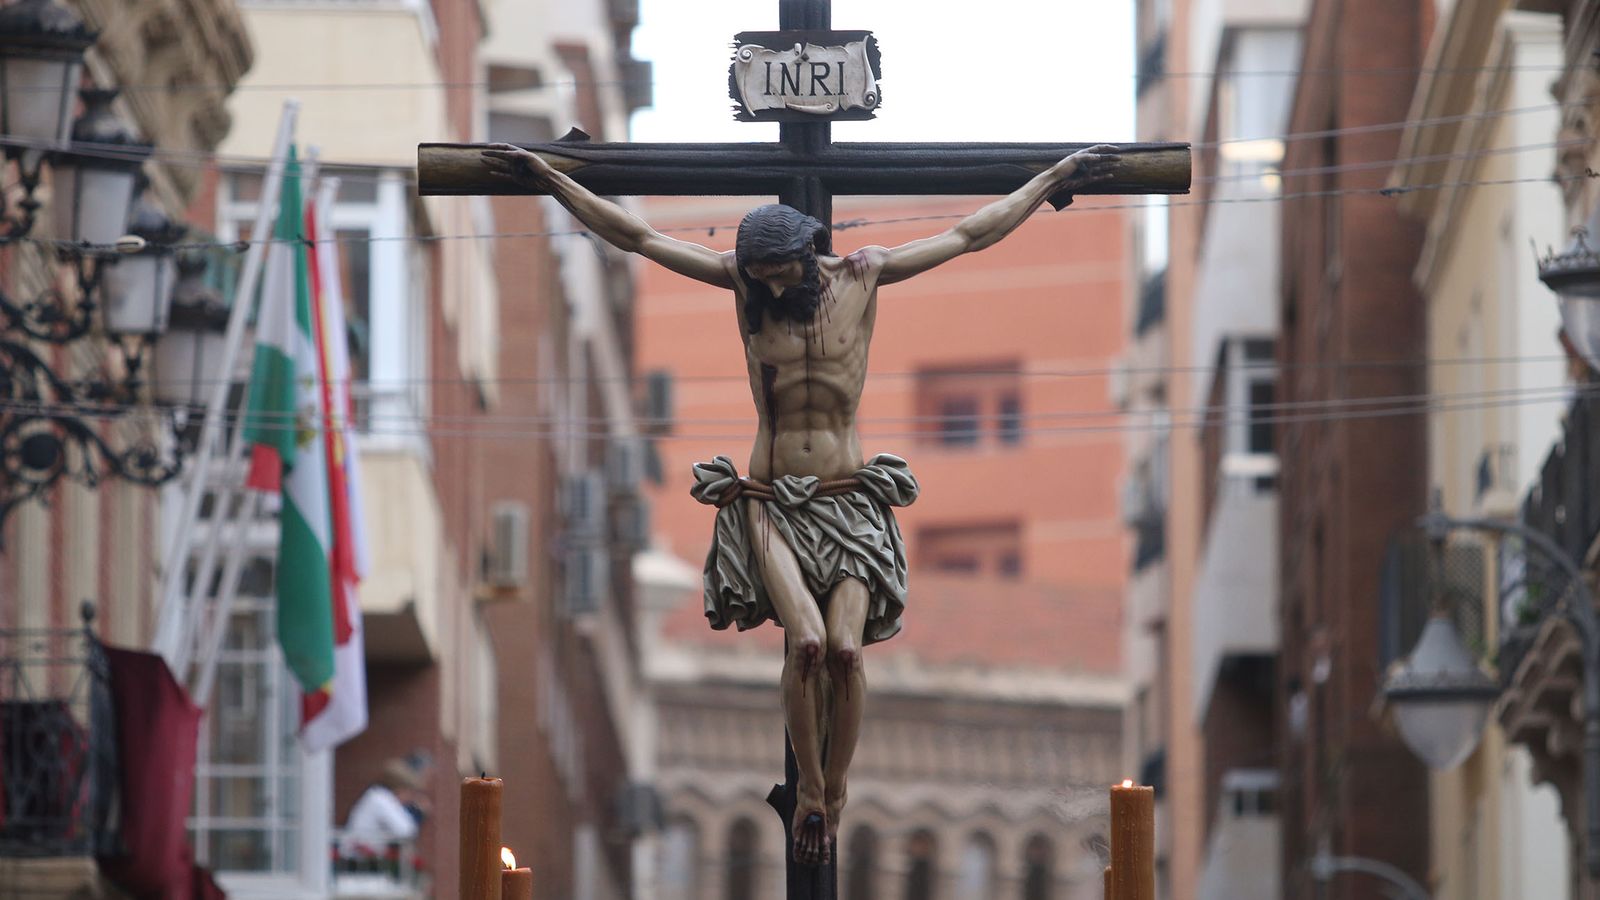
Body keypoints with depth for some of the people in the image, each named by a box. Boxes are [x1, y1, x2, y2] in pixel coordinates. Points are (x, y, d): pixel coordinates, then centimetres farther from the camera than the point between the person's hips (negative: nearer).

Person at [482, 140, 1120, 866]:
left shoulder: (864, 274, 2)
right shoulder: (742, 282, 1)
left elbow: (973, 234, 10)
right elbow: (634, 236, 3)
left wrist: (1057, 178, 13)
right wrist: (551, 180, -1)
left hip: (849, 502, 1)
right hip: (769, 501, -1)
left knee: (845, 648, -19)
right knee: (807, 640, -24)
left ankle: (833, 797, 1)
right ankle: (808, 788, -4)